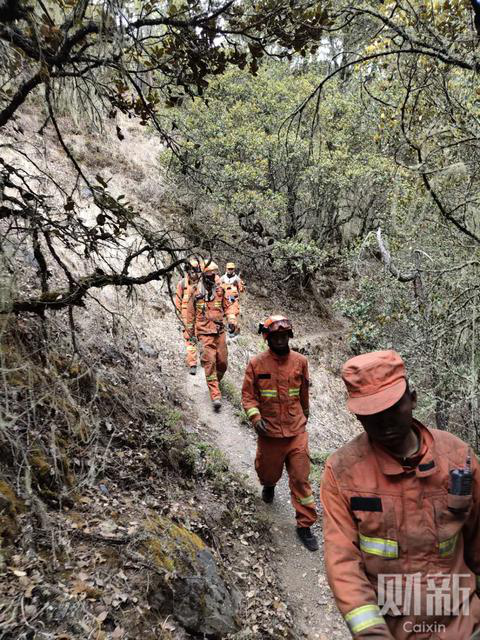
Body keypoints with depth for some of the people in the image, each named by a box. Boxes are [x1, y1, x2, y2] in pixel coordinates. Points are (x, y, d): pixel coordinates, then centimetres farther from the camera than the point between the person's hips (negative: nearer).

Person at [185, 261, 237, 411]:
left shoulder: (220, 290, 4)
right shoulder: (196, 292, -1)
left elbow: (228, 306, 13)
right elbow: (190, 312, 9)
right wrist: (190, 331, 13)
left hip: (220, 331, 3)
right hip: (205, 332, -3)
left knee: (222, 362, 6)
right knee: (210, 362, -11)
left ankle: (215, 381, 36)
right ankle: (215, 395, -10)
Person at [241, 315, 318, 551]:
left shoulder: (300, 361, -2)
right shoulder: (256, 364, -8)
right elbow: (248, 395, -4)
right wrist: (255, 418, -19)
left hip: (296, 431, 1)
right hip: (269, 432, 0)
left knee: (301, 478, 2)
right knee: (269, 471, 19)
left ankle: (305, 525, 19)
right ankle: (269, 485, 57)